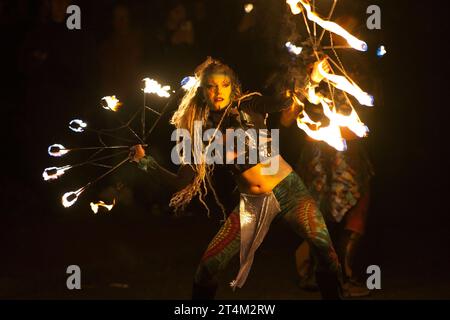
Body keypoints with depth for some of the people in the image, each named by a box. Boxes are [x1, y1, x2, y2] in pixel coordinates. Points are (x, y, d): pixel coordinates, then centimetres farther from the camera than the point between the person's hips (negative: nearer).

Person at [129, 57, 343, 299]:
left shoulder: (249, 107, -3)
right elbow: (183, 181, 3)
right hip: (251, 204, 2)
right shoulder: (202, 131, 2)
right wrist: (148, 163, -5)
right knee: (207, 267, -4)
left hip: (288, 189, -2)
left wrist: (310, 81, -33)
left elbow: (283, 102, -19)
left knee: (325, 251, -18)